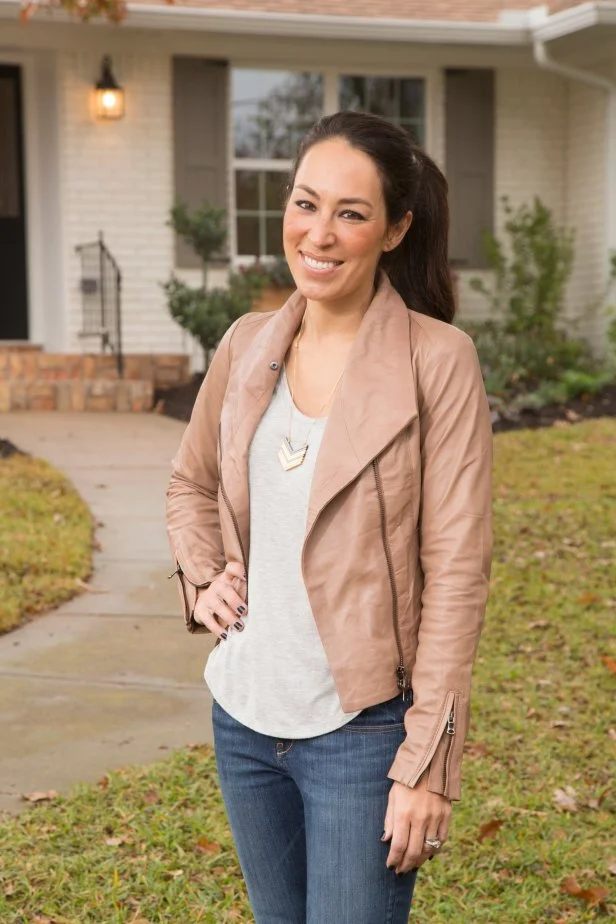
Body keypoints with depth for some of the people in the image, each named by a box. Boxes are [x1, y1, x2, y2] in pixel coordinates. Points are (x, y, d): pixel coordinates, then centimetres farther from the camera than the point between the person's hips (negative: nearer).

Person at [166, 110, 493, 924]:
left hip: (360, 730, -5)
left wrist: (428, 764, -15)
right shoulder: (247, 346, 2)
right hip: (243, 715, 6)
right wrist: (202, 579, 2)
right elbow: (190, 482, 20)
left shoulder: (437, 360, -13)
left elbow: (457, 573, -14)